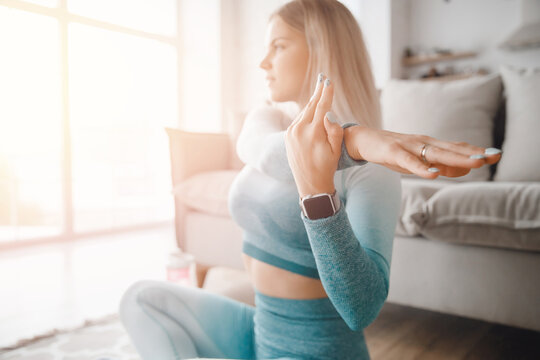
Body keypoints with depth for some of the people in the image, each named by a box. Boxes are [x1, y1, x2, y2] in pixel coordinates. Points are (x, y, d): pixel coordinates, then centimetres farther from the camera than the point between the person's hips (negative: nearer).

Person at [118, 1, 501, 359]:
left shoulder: (372, 170, -20)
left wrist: (316, 186, -44)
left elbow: (362, 309, -30)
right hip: (262, 327, 7)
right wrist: (356, 139, -44)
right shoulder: (264, 120, 1)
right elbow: (266, 152, -25)